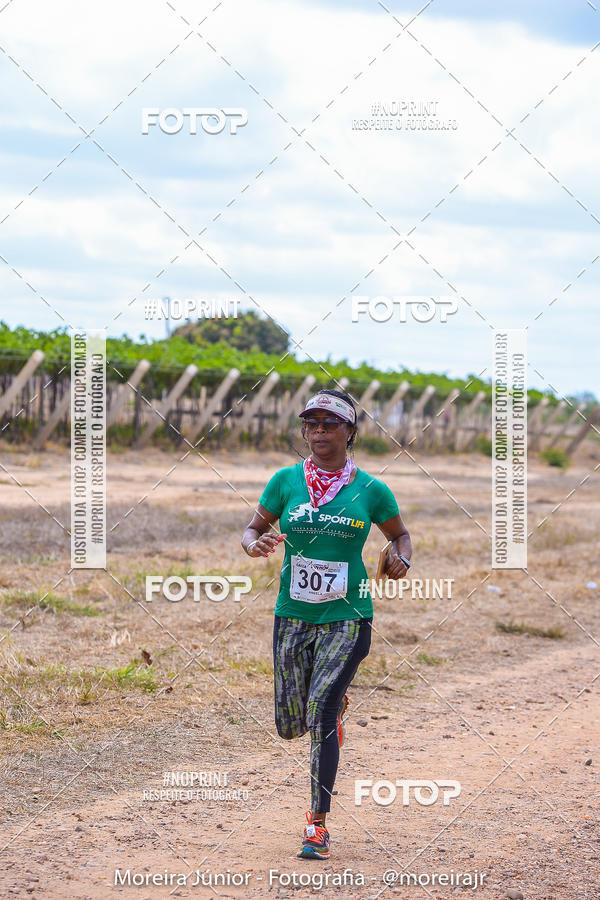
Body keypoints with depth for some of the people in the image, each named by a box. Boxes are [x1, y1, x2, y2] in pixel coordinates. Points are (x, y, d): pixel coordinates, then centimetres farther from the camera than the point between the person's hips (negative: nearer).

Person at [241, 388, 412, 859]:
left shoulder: (371, 490, -2)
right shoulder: (286, 480, 1)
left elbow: (400, 534, 13)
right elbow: (253, 529, 8)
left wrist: (400, 560, -9)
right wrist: (256, 544, -16)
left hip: (347, 616, -3)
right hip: (293, 615, 3)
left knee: (322, 711, -18)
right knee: (290, 726, 7)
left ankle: (318, 823, -9)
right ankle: (335, 698, 44)